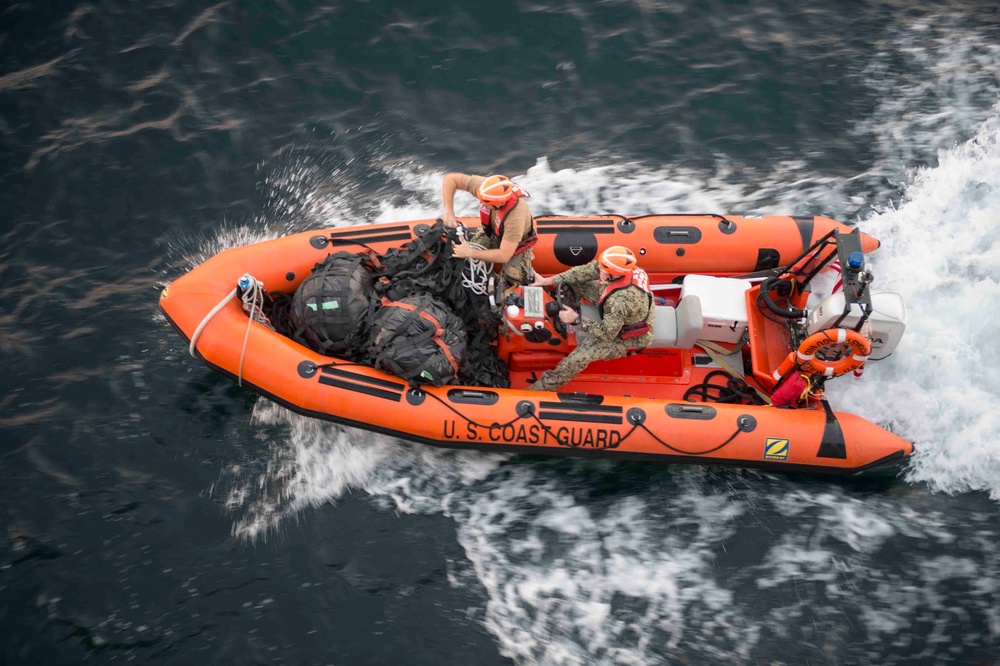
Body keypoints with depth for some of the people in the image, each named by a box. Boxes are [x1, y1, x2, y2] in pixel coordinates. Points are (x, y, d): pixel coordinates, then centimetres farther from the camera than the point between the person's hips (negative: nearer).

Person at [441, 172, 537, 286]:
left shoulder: (515, 216, -43)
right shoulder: (486, 187, -33)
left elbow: (504, 256, -37)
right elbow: (450, 178, -23)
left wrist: (470, 253, -32)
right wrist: (448, 212, -32)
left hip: (518, 242, -4)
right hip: (491, 230, 4)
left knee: (514, 278, -21)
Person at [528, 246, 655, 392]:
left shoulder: (622, 300, -45)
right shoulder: (616, 264, -25)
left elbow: (607, 334, -30)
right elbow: (583, 272, -11)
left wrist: (576, 319, -25)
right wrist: (548, 281, -12)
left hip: (627, 335, -7)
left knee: (578, 357, -11)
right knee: (576, 281, 1)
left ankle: (543, 388, 11)